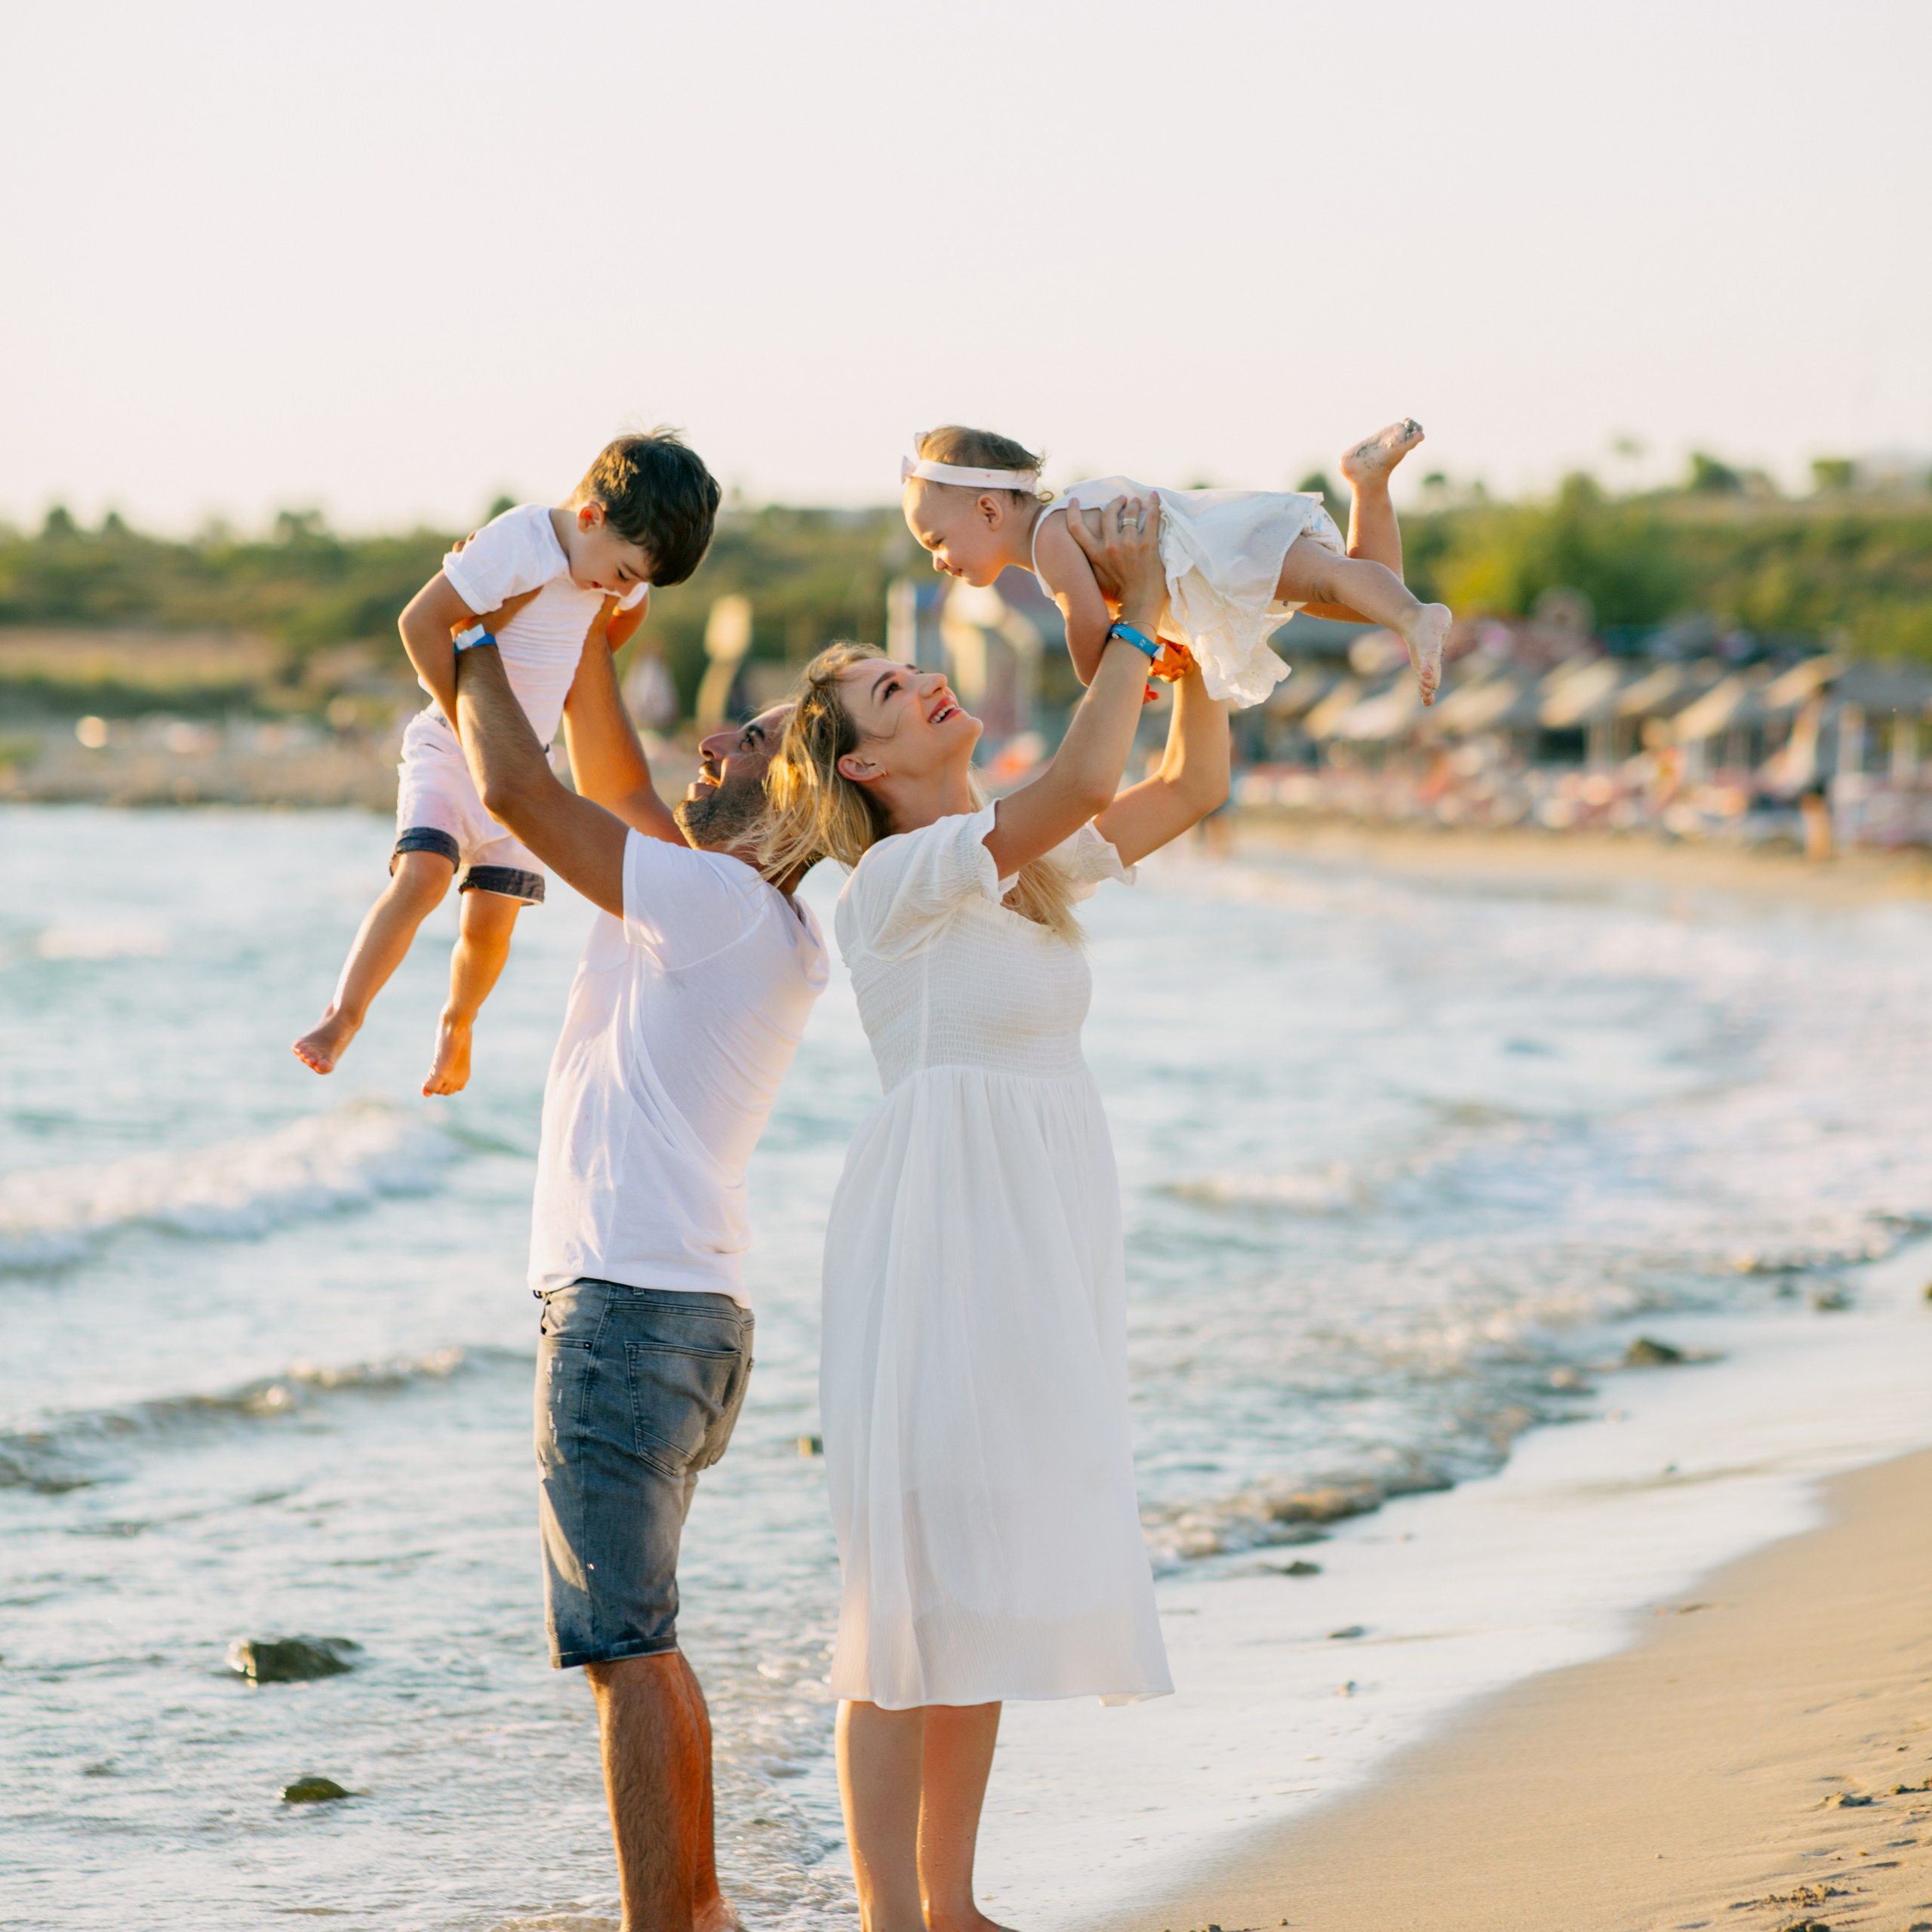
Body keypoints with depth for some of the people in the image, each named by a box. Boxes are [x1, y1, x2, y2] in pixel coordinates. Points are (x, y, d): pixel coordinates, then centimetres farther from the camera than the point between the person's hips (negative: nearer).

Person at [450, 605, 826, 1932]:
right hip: (694, 1317, 10)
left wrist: (474, 650, 2)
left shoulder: (721, 901, -12)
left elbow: (518, 789, -14)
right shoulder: (765, 923, 15)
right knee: (640, 1646, 20)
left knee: (628, 1651, -9)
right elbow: (607, 780, 26)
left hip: (629, 1312, -10)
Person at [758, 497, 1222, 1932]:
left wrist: (1192, 621, 4)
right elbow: (1081, 782, -25)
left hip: (1041, 1248, 8)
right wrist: (1134, 616, -14)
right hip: (941, 1240, -8)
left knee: (990, 1581, 11)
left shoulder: (1029, 862, 13)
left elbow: (1194, 784, 15)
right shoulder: (900, 877, -11)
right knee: (918, 1583, -6)